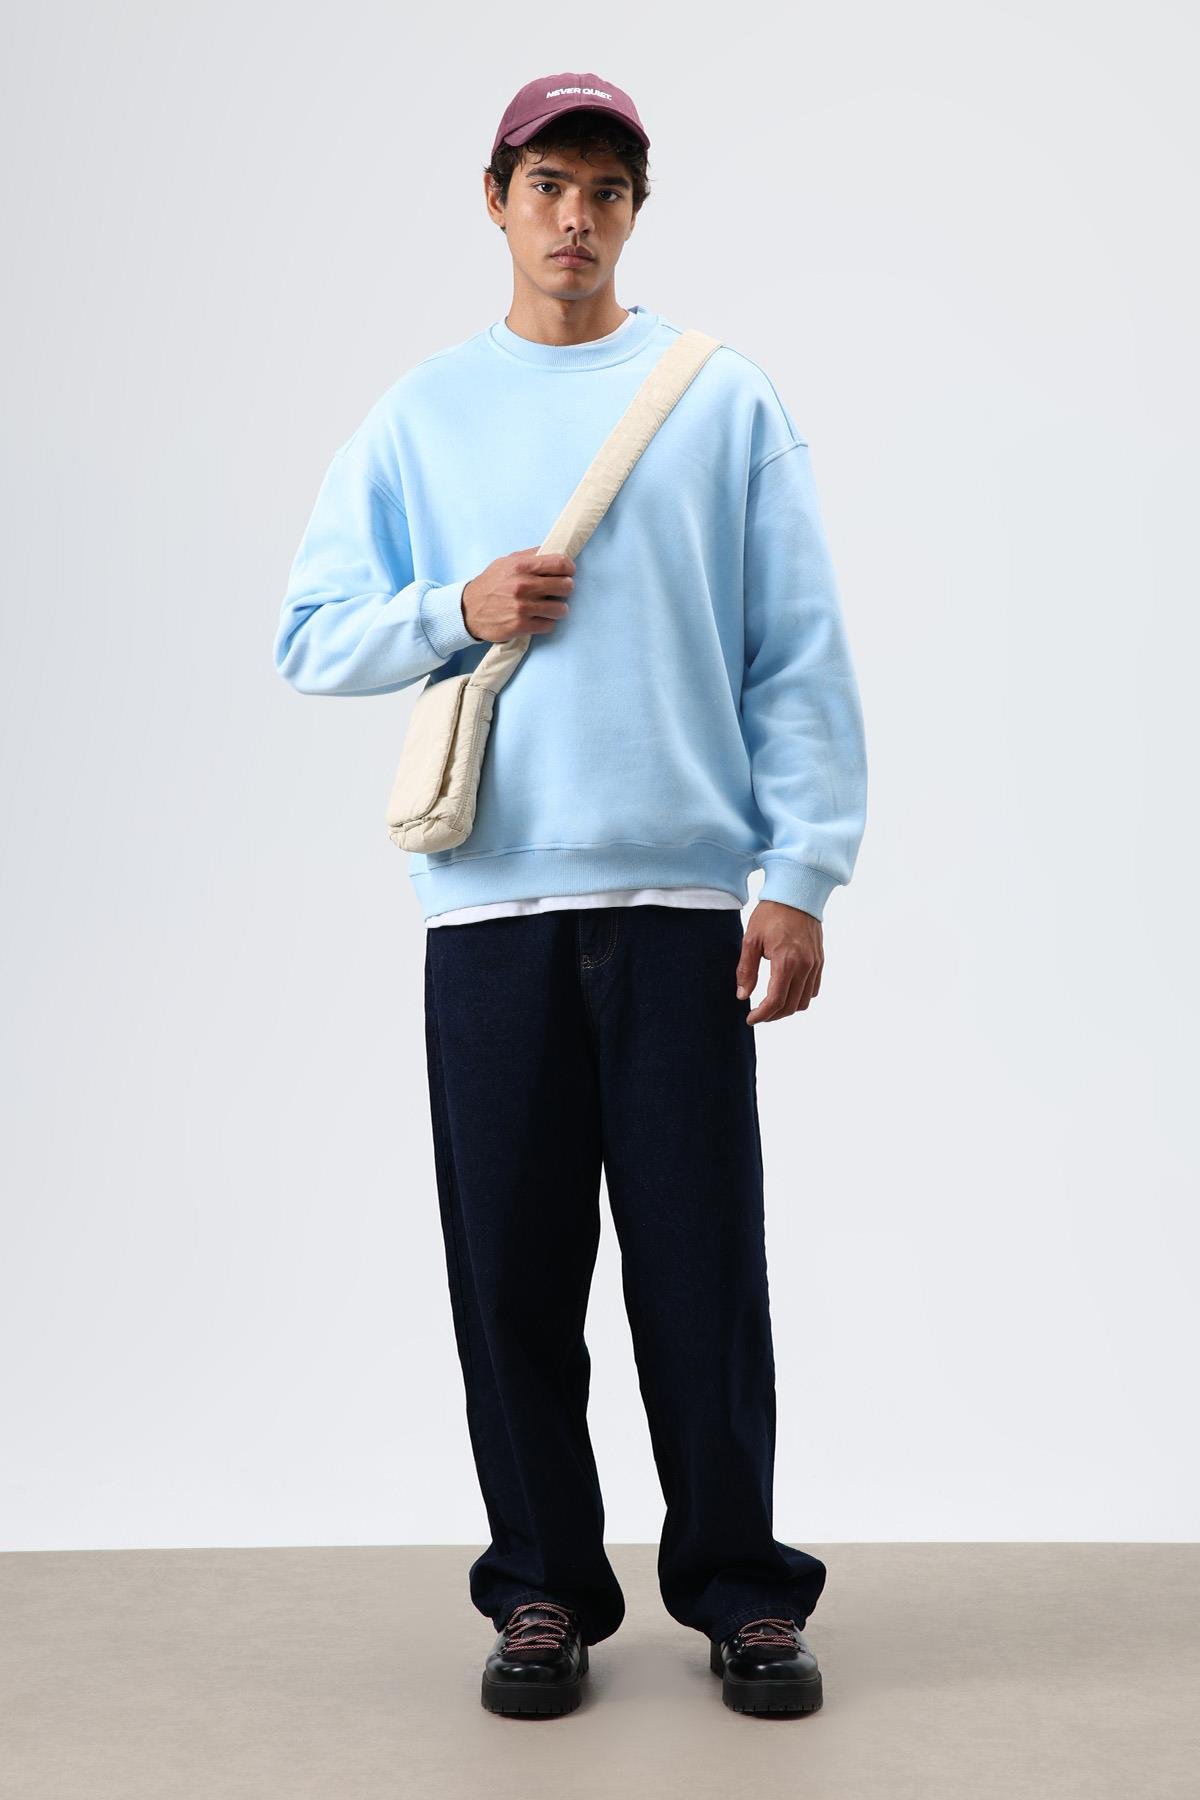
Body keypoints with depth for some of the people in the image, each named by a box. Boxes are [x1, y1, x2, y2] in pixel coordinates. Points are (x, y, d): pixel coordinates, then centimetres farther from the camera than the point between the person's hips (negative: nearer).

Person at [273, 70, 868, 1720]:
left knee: (705, 1273, 2)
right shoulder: (418, 418, 13)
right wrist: (458, 612, -7)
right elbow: (312, 638, 10)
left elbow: (800, 654, 5)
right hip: (487, 904, 1)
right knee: (514, 1273, 5)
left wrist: (802, 872, -3)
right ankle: (543, 1588, 19)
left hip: (685, 900, -1)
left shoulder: (725, 399, 9)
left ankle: (740, 1589, 16)